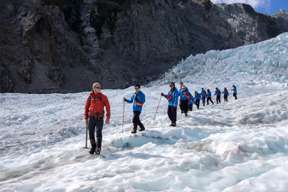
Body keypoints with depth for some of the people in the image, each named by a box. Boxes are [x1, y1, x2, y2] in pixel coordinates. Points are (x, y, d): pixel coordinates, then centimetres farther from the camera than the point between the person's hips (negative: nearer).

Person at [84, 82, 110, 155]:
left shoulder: (103, 97, 1)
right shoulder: (90, 97, 5)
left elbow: (107, 107, 3)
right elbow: (86, 107, 11)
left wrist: (108, 117, -3)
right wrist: (86, 118, 10)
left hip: (100, 117, -2)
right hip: (91, 117, 2)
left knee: (98, 132, -7)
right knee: (91, 133, 3)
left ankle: (98, 148, 4)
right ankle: (93, 147, 20)